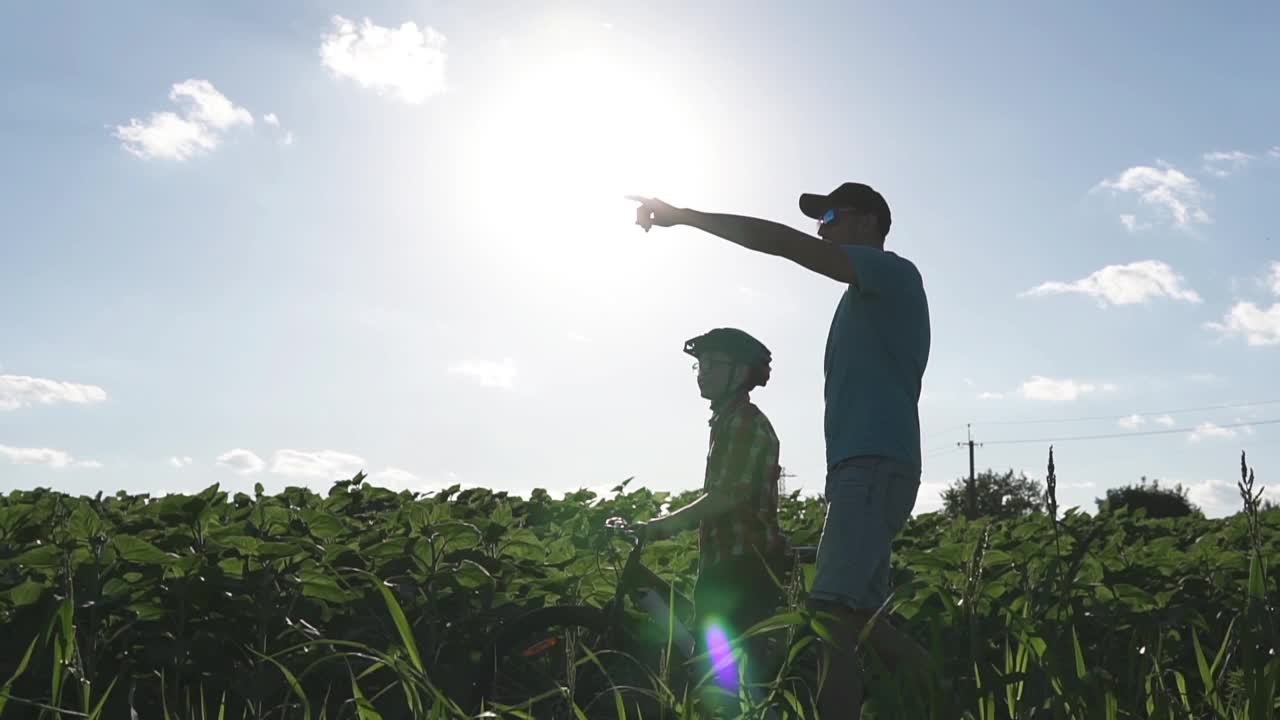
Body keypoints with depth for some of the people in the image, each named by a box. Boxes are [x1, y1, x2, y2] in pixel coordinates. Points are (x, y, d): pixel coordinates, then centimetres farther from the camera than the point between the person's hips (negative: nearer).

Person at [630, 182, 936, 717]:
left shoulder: (896, 273, -1)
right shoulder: (865, 299, 28)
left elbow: (788, 244, -11)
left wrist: (684, 215, -9)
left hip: (876, 466, -10)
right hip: (860, 468, 10)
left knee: (832, 618, -19)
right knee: (860, 616, 12)